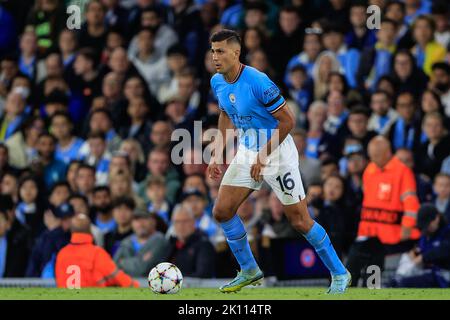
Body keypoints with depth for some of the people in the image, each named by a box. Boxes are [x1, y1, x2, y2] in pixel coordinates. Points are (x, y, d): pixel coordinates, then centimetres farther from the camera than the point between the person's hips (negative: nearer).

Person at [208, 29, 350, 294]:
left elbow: (287, 121, -21)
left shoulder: (258, 82, -25)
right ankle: (249, 271, 17)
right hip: (247, 152, 7)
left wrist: (264, 156, -20)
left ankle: (340, 274, 11)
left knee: (300, 222, -5)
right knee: (222, 210, 0)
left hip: (278, 153, -7)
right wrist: (218, 154, 9)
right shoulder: (217, 82, -2)